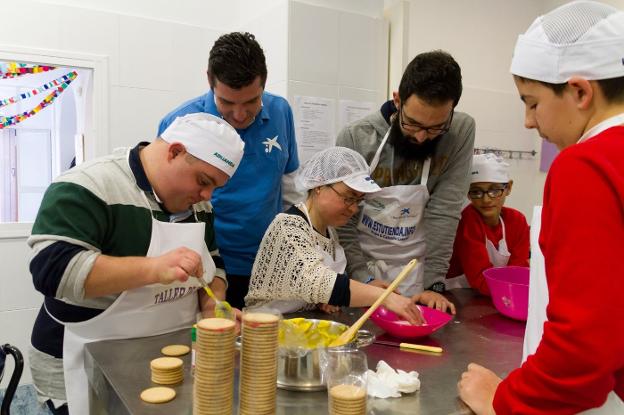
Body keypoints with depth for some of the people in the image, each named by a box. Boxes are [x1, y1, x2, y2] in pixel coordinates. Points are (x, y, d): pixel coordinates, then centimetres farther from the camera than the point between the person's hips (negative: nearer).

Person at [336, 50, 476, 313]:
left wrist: (434, 284, -15)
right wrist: (363, 278, -16)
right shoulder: (355, 138, -14)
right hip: (360, 269, 0)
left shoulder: (461, 132, -12)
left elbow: (444, 213, -12)